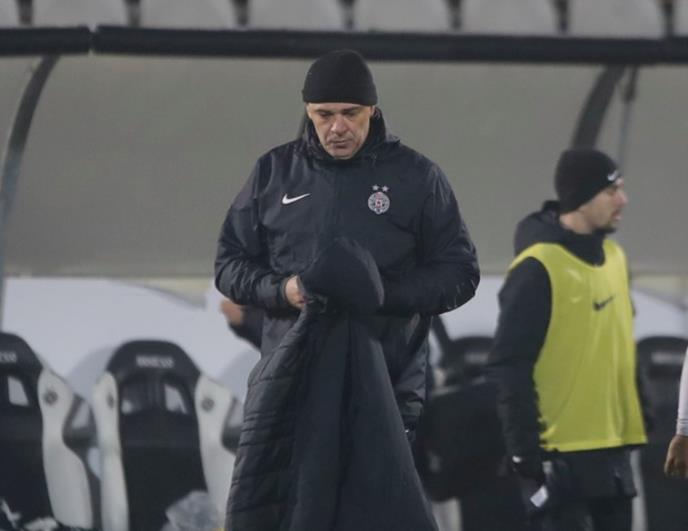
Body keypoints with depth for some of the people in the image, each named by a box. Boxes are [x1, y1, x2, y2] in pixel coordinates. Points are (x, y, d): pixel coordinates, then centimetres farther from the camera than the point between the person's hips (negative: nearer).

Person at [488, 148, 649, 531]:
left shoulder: (613, 256, 12)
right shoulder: (538, 268, -14)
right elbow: (510, 366, -16)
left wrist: (638, 420, 17)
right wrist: (527, 451, -18)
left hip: (611, 448, 9)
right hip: (562, 452, -9)